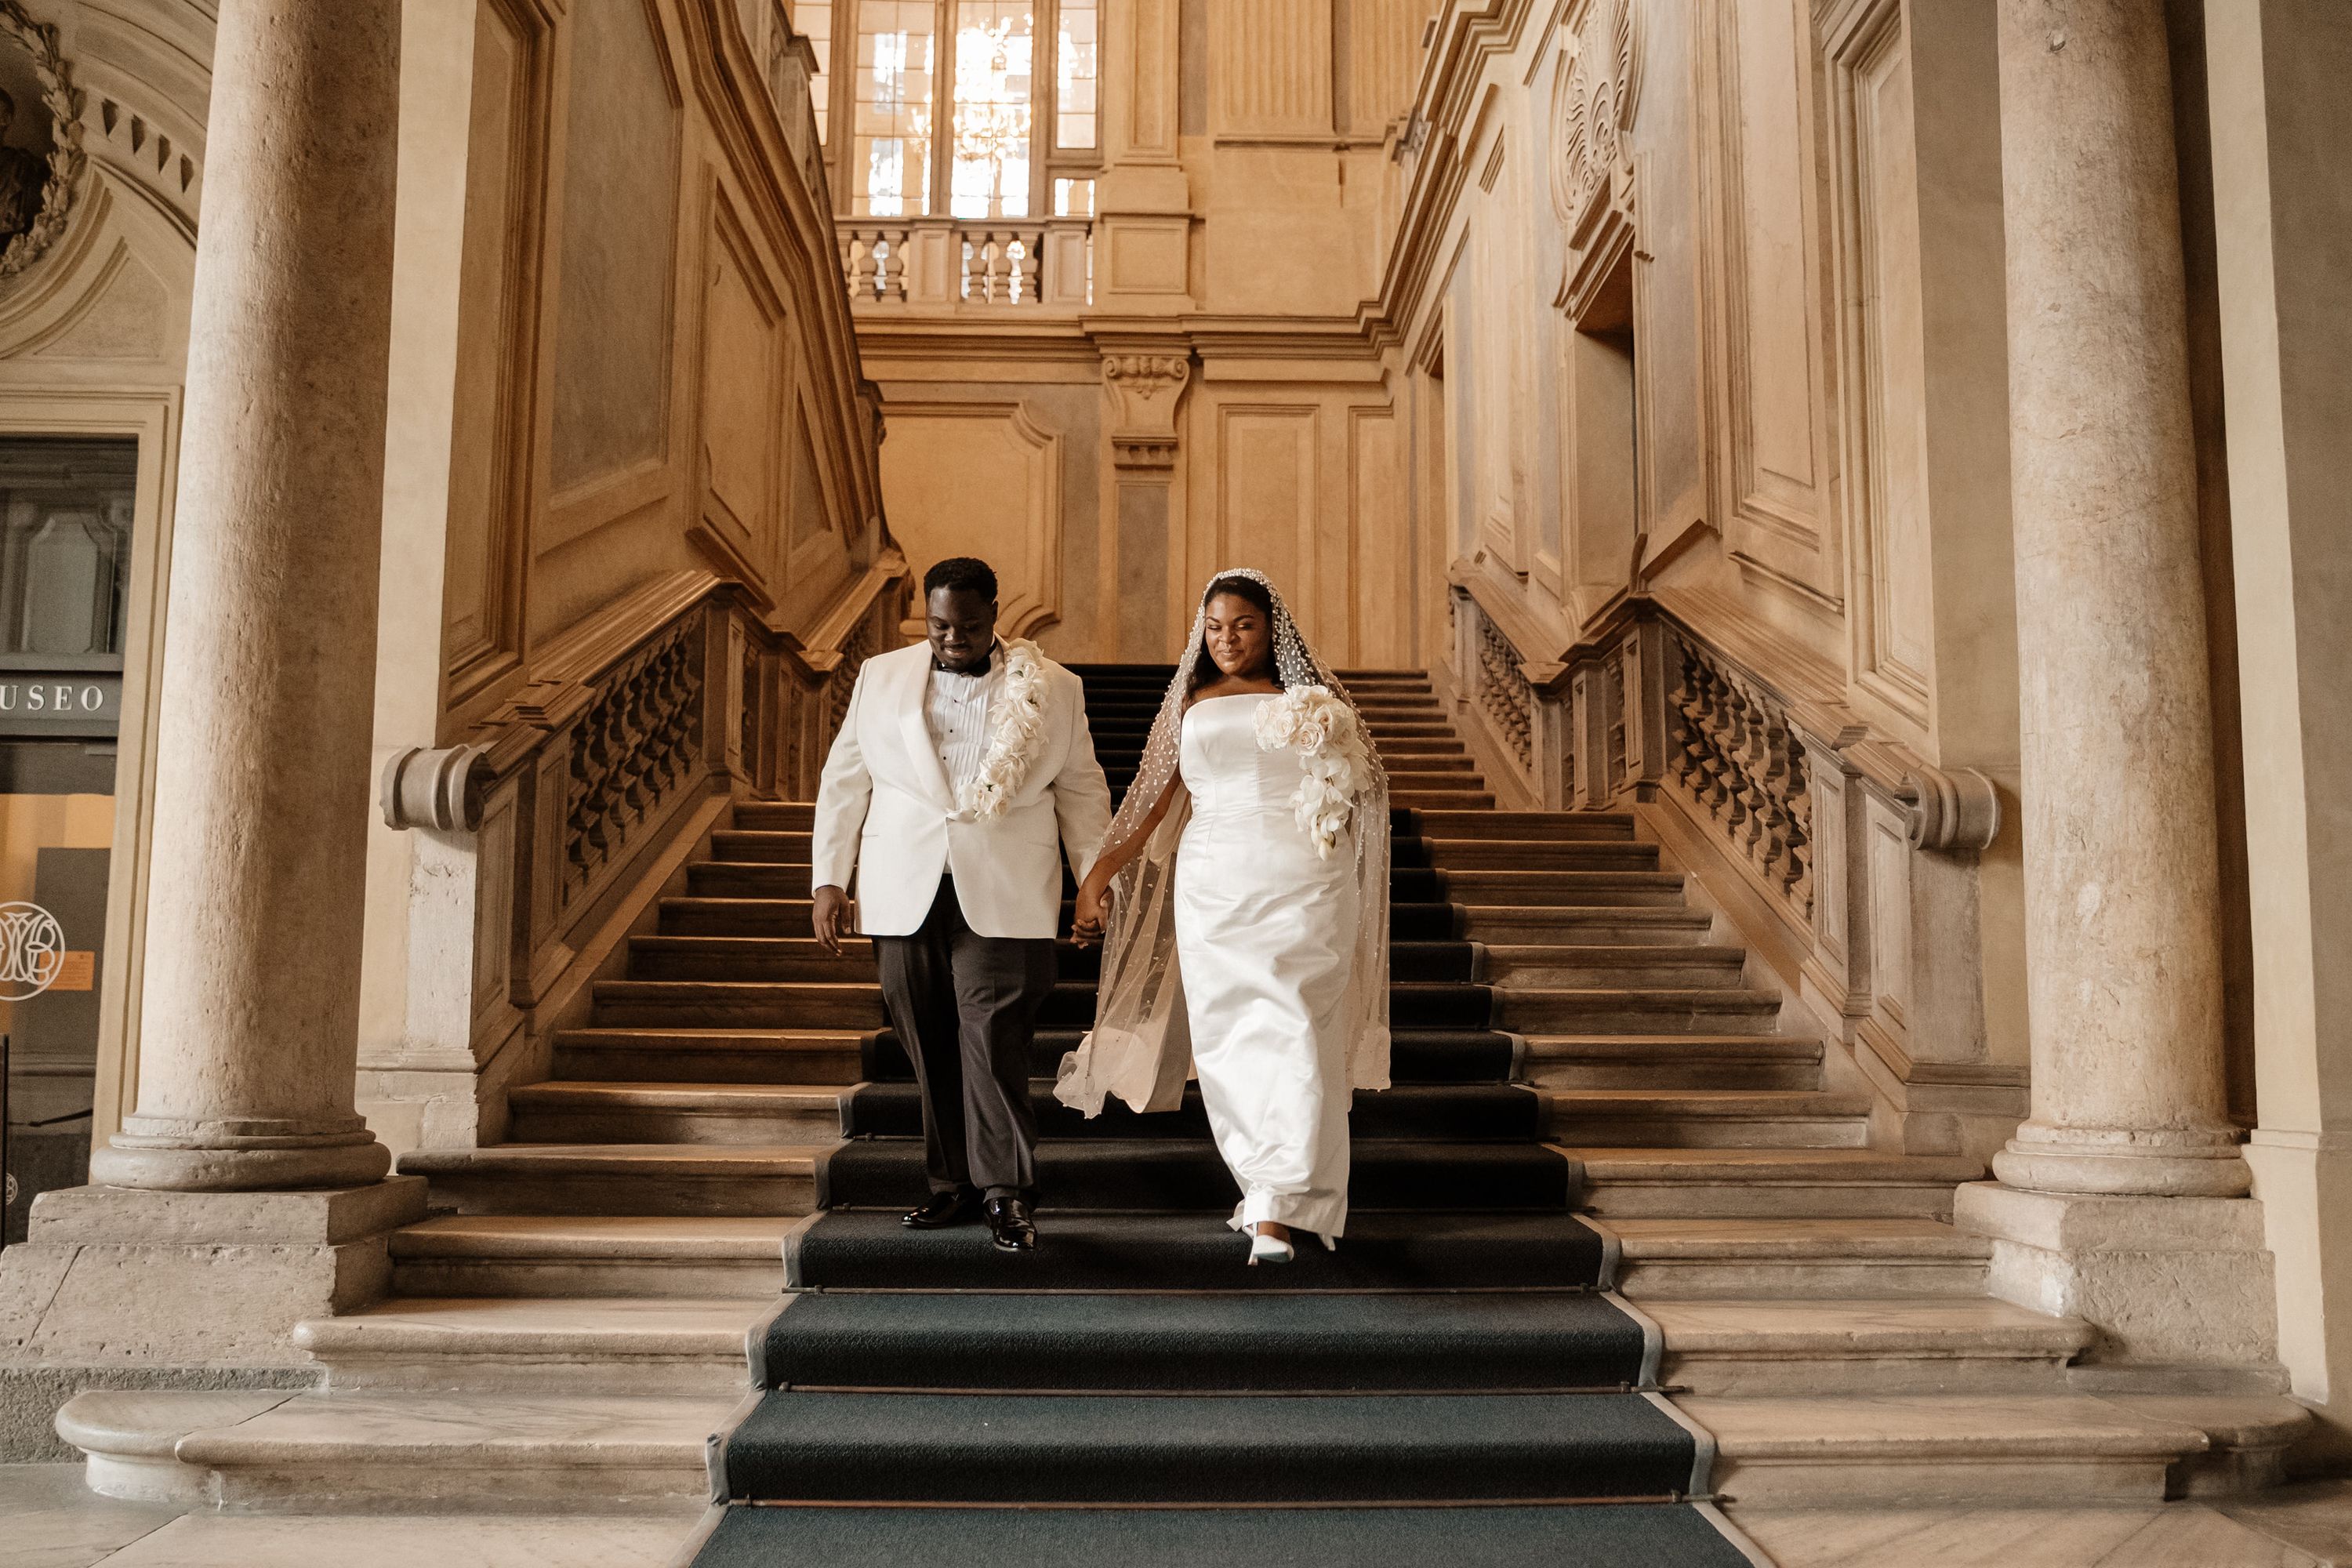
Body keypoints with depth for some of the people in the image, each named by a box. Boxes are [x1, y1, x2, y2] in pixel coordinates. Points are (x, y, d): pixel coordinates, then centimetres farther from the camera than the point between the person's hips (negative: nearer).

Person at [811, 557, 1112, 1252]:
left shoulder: (1053, 689, 6)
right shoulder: (880, 679, 10)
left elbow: (1081, 790, 10)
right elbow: (844, 782, 12)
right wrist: (828, 878, 7)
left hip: (1002, 897, -2)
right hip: (904, 894, 3)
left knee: (994, 1035, -9)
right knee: (928, 1043, 5)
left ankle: (1008, 1191, 0)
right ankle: (953, 1182, 17)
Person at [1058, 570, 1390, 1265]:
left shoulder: (1312, 703, 11)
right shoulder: (1191, 709, 16)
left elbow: (1363, 790, 16)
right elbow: (1155, 808, 15)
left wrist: (1333, 755, -3)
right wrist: (1098, 876, 9)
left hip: (1305, 886, -2)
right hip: (1215, 887, 2)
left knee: (1292, 1036, -10)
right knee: (1229, 1039, -1)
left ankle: (1272, 1214, -12)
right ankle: (1274, 1193, 12)